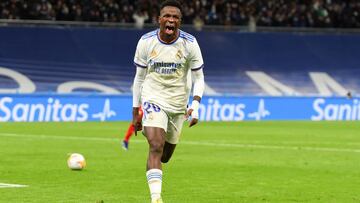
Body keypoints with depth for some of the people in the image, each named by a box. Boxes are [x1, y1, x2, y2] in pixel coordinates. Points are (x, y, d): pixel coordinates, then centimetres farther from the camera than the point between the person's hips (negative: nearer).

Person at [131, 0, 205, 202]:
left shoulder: (190, 43, -9)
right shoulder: (146, 42, -7)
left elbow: (198, 78, -1)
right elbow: (140, 77, 4)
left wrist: (195, 106, -17)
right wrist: (136, 112, 7)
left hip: (178, 103, 2)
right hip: (153, 99, -2)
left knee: (165, 155, 13)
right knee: (156, 147, -21)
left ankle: (151, 167, 49)